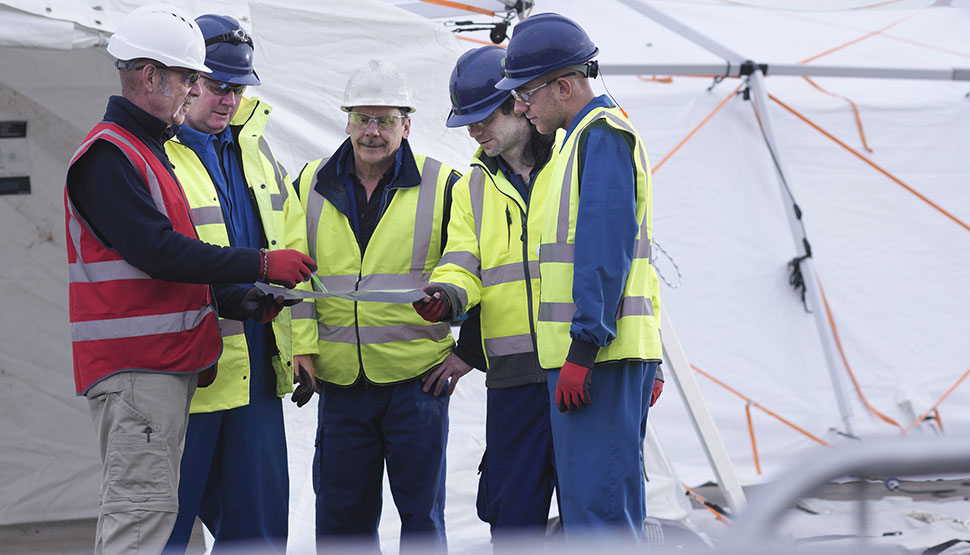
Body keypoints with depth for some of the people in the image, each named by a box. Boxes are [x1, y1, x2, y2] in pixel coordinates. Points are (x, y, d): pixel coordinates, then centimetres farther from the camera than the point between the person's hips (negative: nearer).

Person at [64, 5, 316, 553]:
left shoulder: (148, 152, 22)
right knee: (144, 506, -13)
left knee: (144, 508, 9)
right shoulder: (109, 155, -12)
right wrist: (260, 265, -19)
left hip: (166, 362, 10)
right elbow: (157, 251, -21)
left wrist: (240, 301, 9)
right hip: (135, 365, -10)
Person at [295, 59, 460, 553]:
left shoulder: (440, 186, 1)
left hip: (417, 379, -3)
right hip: (340, 382, 3)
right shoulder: (311, 187, 9)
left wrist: (468, 351, -5)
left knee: (422, 515, 2)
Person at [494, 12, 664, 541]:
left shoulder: (602, 135, -9)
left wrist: (582, 349, -22)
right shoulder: (587, 137, 22)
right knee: (603, 500, 11)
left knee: (596, 503, -12)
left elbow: (606, 249, -19)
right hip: (601, 353, 10)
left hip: (598, 356, -10)